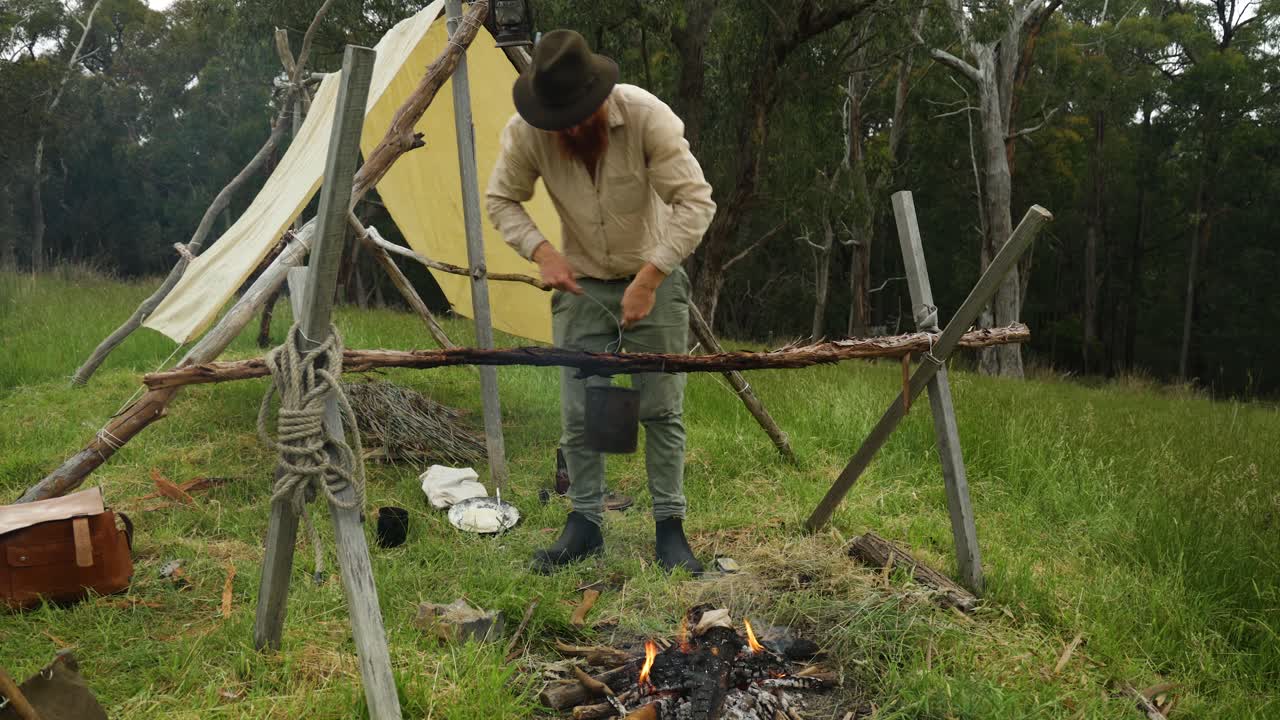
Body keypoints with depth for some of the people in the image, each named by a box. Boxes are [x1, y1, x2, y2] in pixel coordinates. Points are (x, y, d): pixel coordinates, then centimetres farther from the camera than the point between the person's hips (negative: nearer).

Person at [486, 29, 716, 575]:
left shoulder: (647, 115, -25)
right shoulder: (525, 131, -18)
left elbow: (695, 200, -26)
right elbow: (501, 200, -3)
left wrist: (650, 277, -30)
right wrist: (541, 252, -19)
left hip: (654, 281, -2)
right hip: (581, 285, 2)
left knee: (661, 409, 0)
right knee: (578, 413, 0)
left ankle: (669, 527, 11)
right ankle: (584, 524, 14)